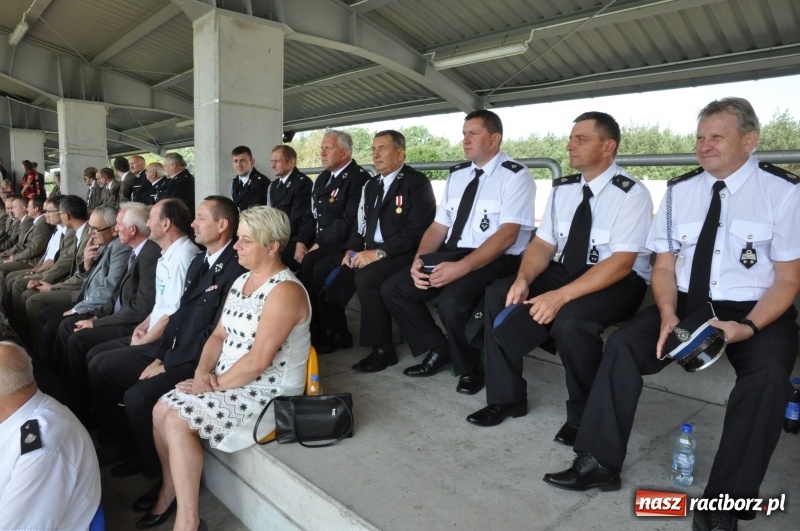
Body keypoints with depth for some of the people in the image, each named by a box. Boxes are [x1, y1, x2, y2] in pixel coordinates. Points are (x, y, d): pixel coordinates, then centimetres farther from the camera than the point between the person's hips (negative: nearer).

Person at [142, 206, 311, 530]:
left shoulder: (285, 291, -22)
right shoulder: (241, 281, 9)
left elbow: (258, 361, -25)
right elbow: (219, 334, 11)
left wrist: (215, 384, -14)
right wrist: (203, 371, -6)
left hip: (266, 393, -9)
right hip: (228, 380, 9)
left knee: (177, 421, -18)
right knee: (162, 410, -1)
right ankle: (170, 489, 22)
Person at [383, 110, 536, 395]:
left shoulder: (515, 176, -8)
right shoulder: (457, 174, 13)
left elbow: (507, 234, -19)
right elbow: (438, 226, 11)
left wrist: (462, 267, -30)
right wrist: (419, 259, -9)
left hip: (496, 261, -7)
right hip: (451, 255, 7)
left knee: (450, 301, -33)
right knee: (393, 288, -6)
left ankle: (470, 367, -2)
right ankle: (438, 349, 13)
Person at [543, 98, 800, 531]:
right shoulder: (680, 191, 5)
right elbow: (664, 266, 4)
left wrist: (748, 326, -23)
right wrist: (667, 313, -15)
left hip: (757, 312, -2)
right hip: (687, 303, 3)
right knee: (622, 344, -19)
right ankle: (600, 463, -10)